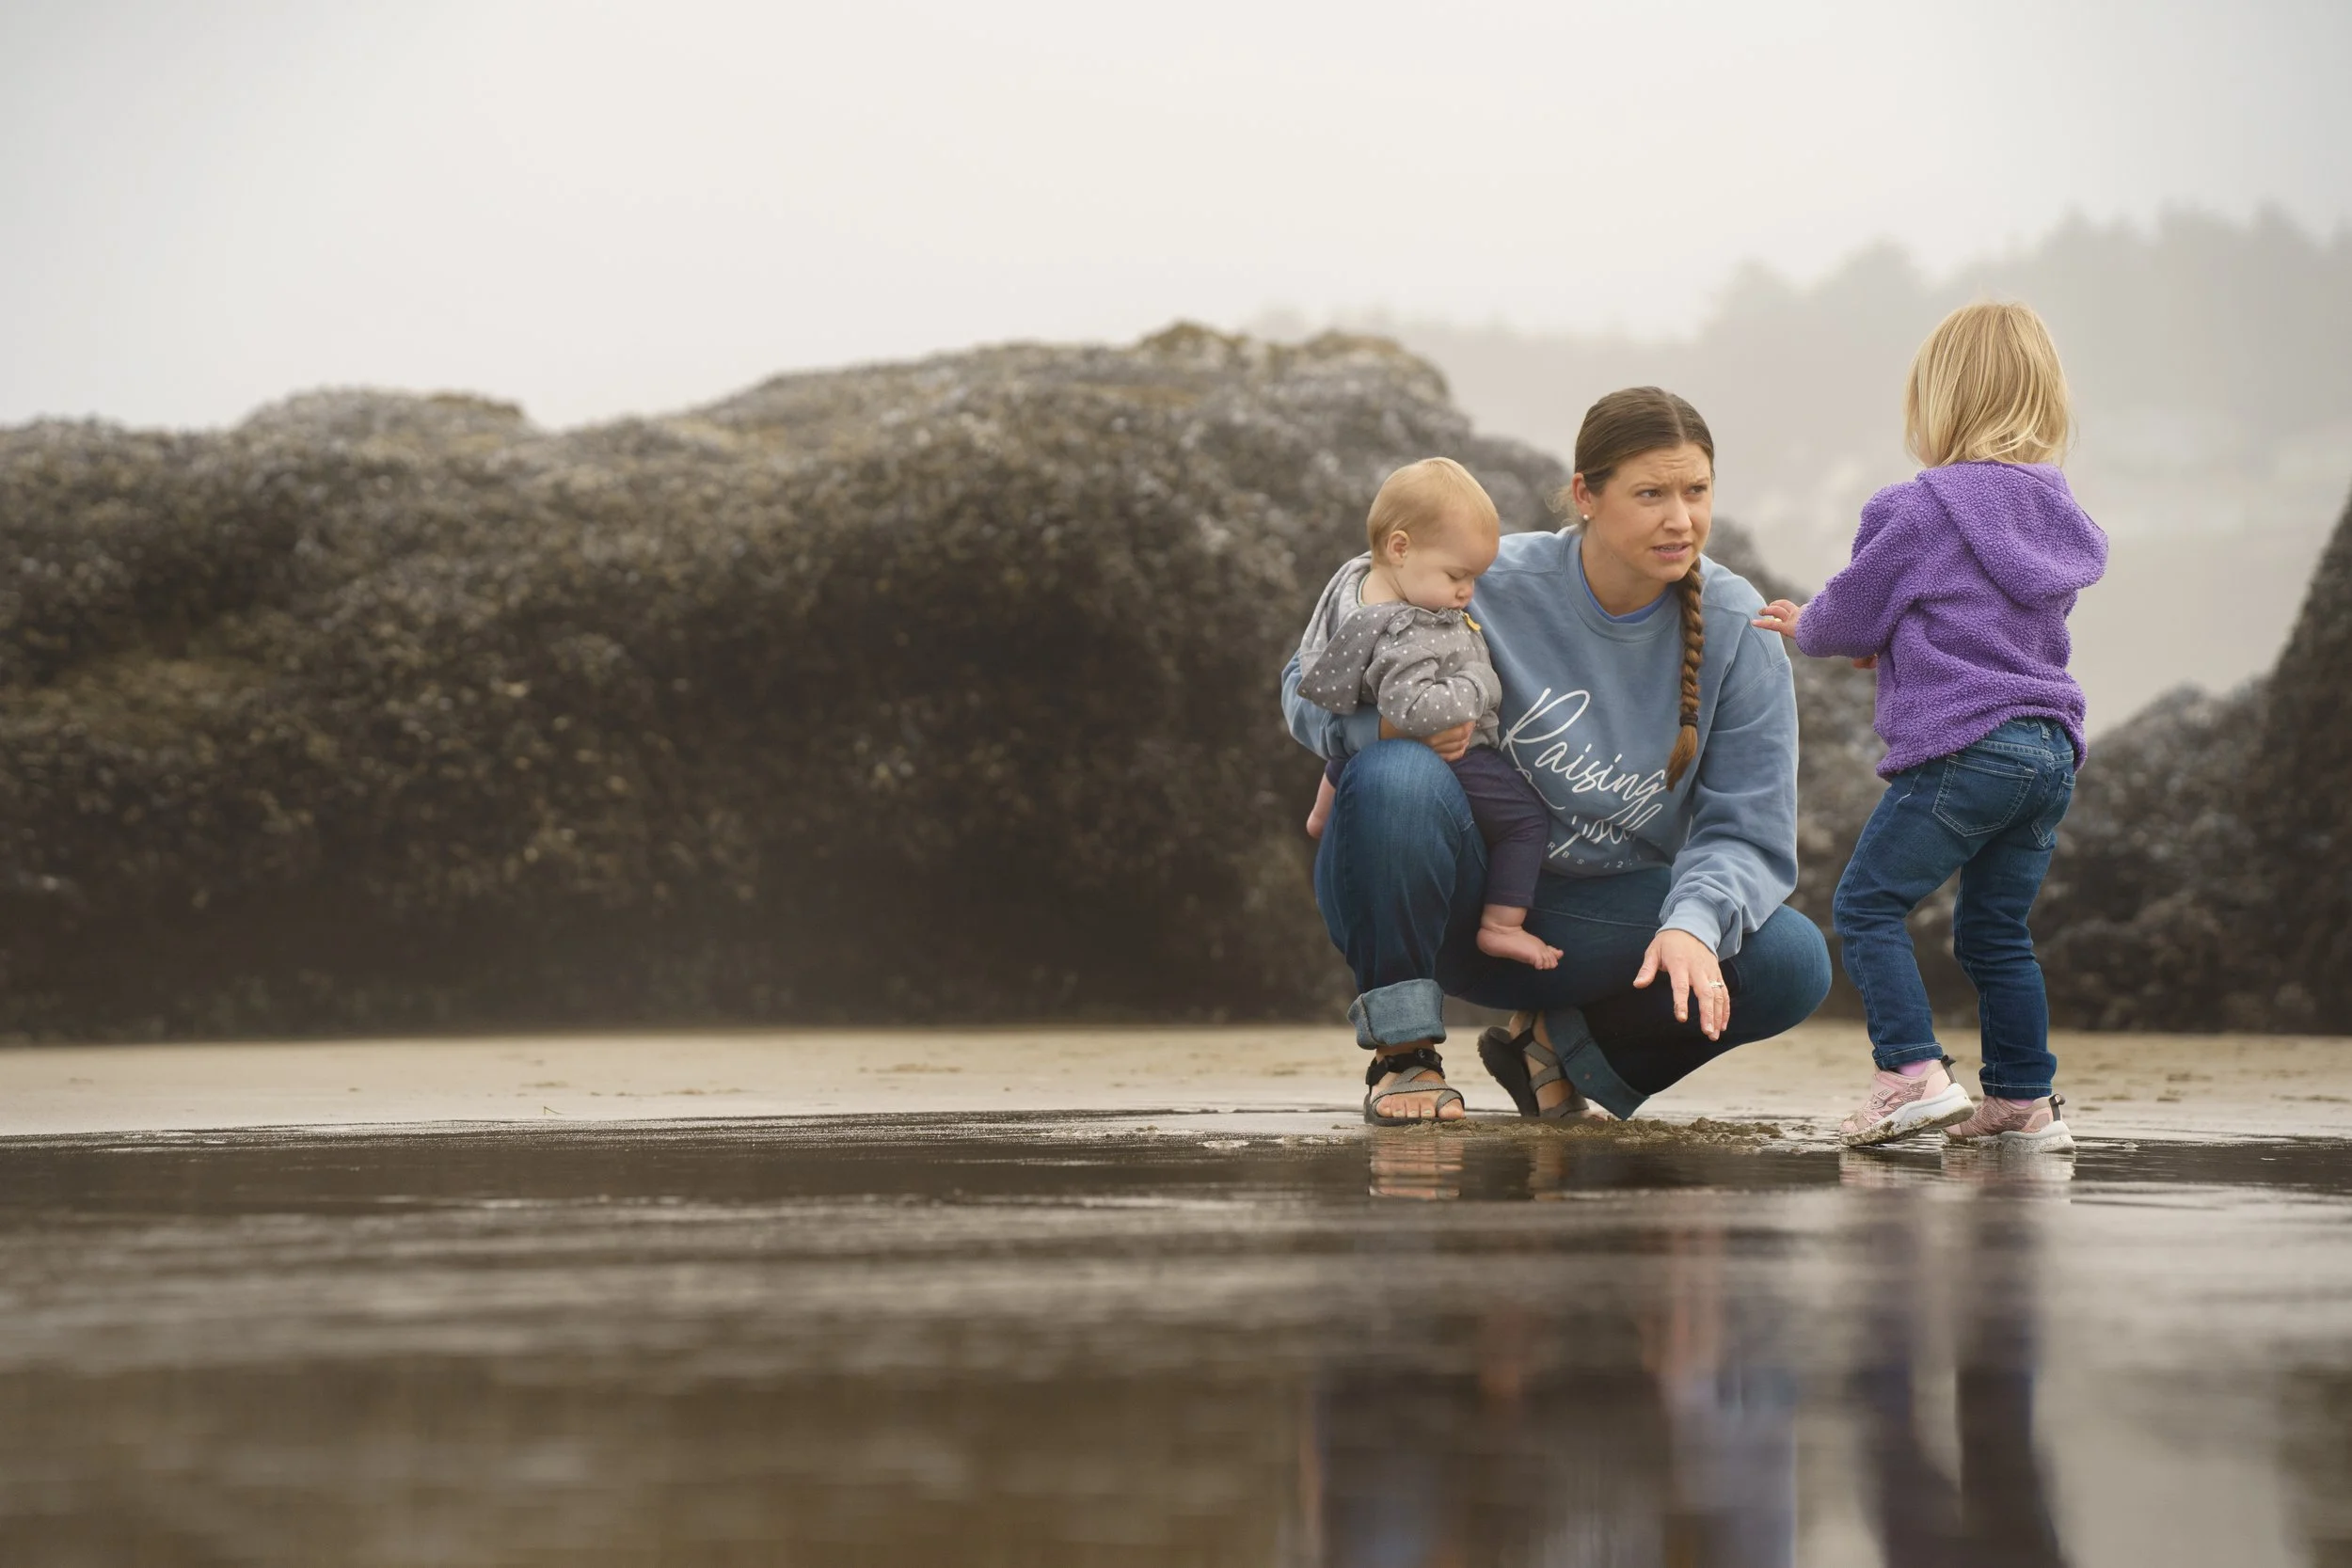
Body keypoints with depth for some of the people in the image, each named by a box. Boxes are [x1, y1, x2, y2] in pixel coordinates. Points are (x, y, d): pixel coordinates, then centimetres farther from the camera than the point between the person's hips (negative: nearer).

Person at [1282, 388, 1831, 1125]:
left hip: (1597, 919, 3)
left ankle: (1553, 1047, 4)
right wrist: (1388, 724, -28)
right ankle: (1403, 1056, -16)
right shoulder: (1489, 588, -15)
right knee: (1397, 778, -35)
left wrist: (1692, 925, -31)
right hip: (1453, 897, -2)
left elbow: (1747, 833, -8)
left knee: (1793, 964, -22)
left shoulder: (1738, 630, -8)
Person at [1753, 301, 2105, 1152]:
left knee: (1868, 904, 0)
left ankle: (1914, 1073, -11)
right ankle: (2024, 1100, 15)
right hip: (2050, 747, 7)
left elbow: (1849, 617, -1)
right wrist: (1881, 641, 34)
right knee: (1996, 930, 15)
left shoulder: (1919, 512, -9)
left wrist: (1804, 628, 23)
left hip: (1958, 747, -7)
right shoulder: (2055, 515, 14)